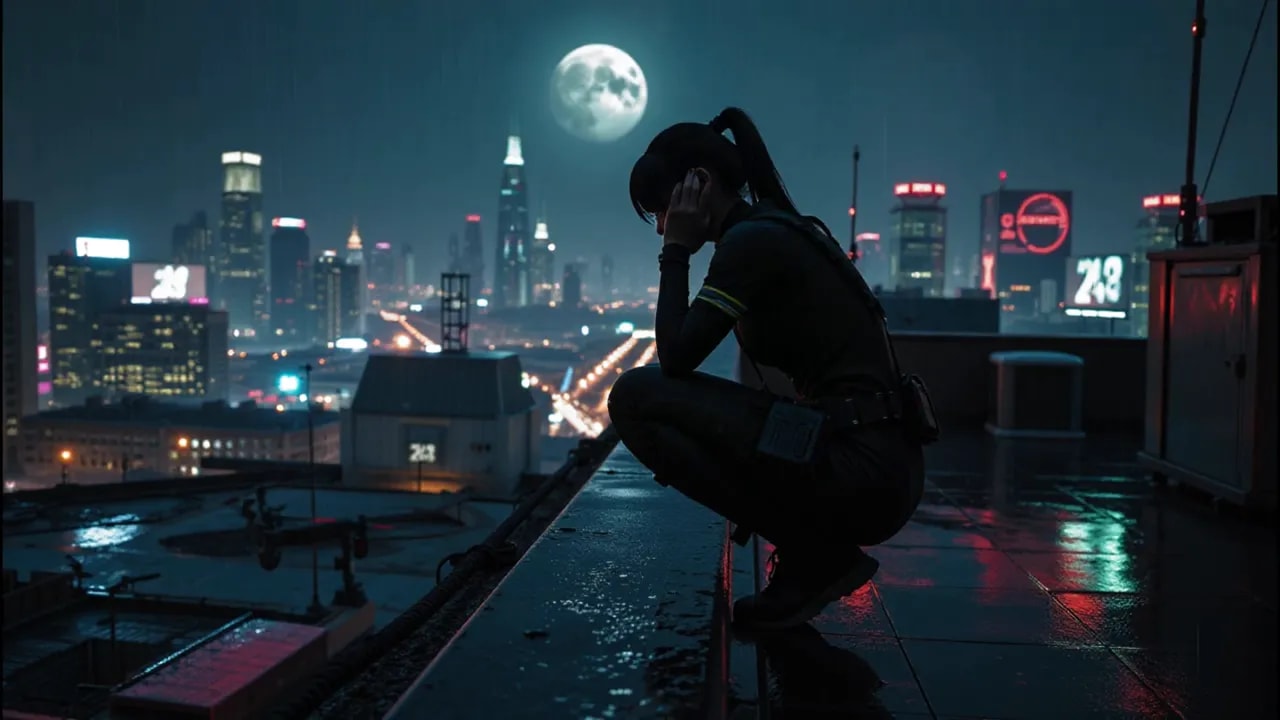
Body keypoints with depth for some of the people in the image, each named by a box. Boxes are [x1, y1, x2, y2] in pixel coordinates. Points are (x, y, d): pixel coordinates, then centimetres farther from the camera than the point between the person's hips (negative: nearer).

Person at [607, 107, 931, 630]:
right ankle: (821, 552, 13)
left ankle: (813, 554, -3)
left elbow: (675, 358, -14)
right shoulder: (783, 231, 18)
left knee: (636, 396, -10)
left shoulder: (751, 238, -11)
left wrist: (676, 249, -3)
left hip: (857, 472, -10)